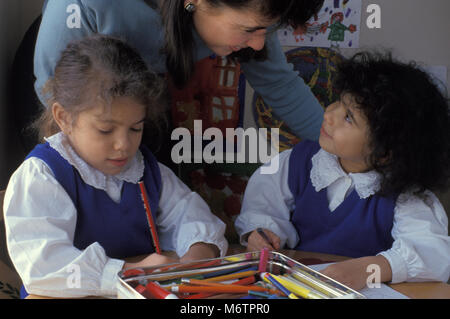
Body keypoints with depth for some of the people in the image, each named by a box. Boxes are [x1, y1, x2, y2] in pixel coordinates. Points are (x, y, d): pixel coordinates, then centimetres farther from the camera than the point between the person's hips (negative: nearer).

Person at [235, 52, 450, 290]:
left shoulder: (405, 196, -15)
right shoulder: (300, 161, -1)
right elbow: (263, 205, 9)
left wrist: (369, 268, -41)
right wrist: (259, 231, -14)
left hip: (369, 293, -4)